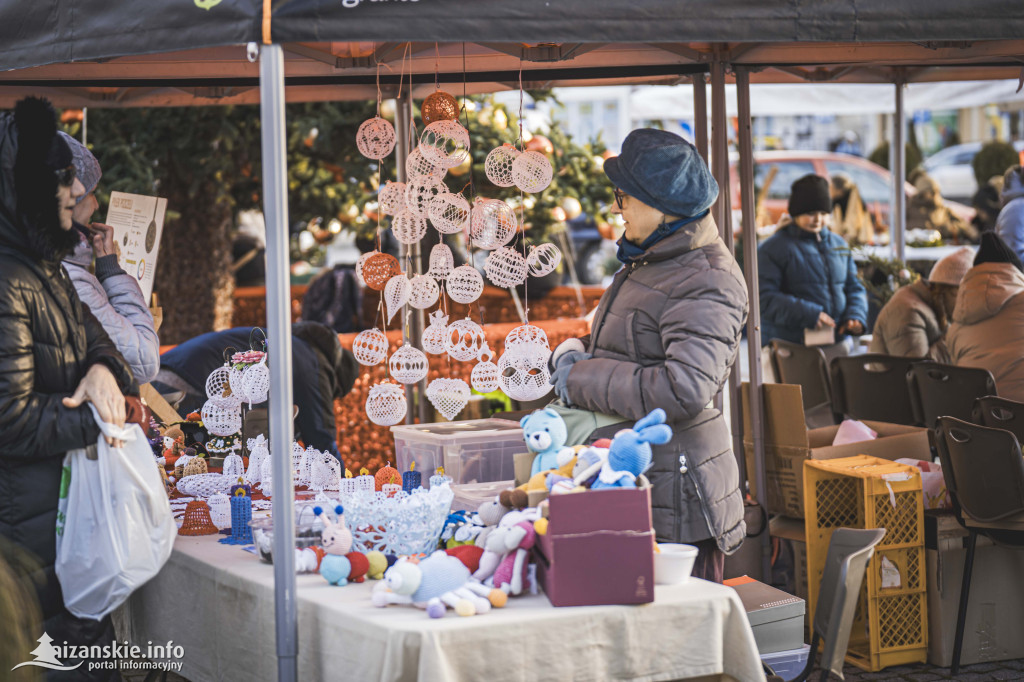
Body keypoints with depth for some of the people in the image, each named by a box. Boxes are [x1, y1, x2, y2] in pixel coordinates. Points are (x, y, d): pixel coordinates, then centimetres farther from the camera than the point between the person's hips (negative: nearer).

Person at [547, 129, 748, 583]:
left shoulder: (705, 282, -18)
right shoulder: (648, 263, 14)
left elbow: (684, 390, -30)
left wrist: (582, 379, -20)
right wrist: (577, 352, 7)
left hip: (675, 497, -10)